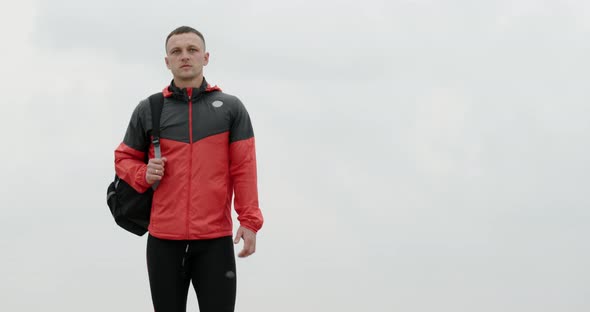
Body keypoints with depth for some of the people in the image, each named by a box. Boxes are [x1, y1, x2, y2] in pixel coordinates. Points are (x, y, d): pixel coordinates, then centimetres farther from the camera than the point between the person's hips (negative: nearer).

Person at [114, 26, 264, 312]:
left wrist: (249, 221, -8)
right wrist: (144, 175, -5)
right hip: (163, 241, 1)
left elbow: (244, 168, 1)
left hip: (215, 240, -1)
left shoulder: (231, 108, 6)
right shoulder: (148, 110, 8)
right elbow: (123, 159, 17)